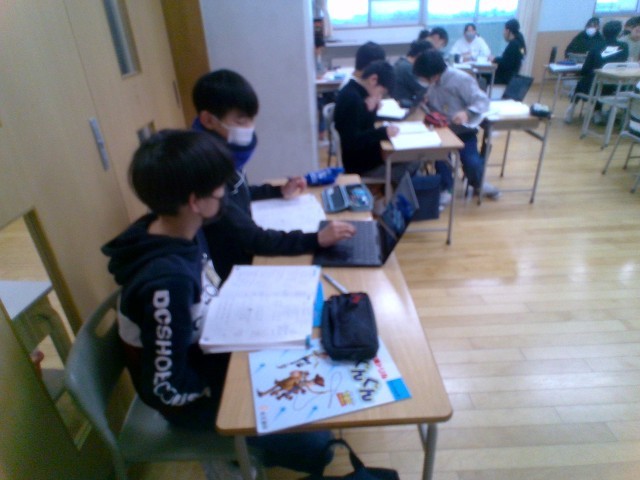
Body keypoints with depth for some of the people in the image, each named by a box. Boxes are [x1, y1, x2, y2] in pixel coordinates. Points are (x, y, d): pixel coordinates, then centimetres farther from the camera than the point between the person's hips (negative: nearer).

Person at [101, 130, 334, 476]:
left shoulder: (183, 232, -11)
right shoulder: (167, 279, -37)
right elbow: (168, 388, -28)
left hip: (208, 352, 8)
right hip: (191, 397, -7)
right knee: (313, 440, -6)